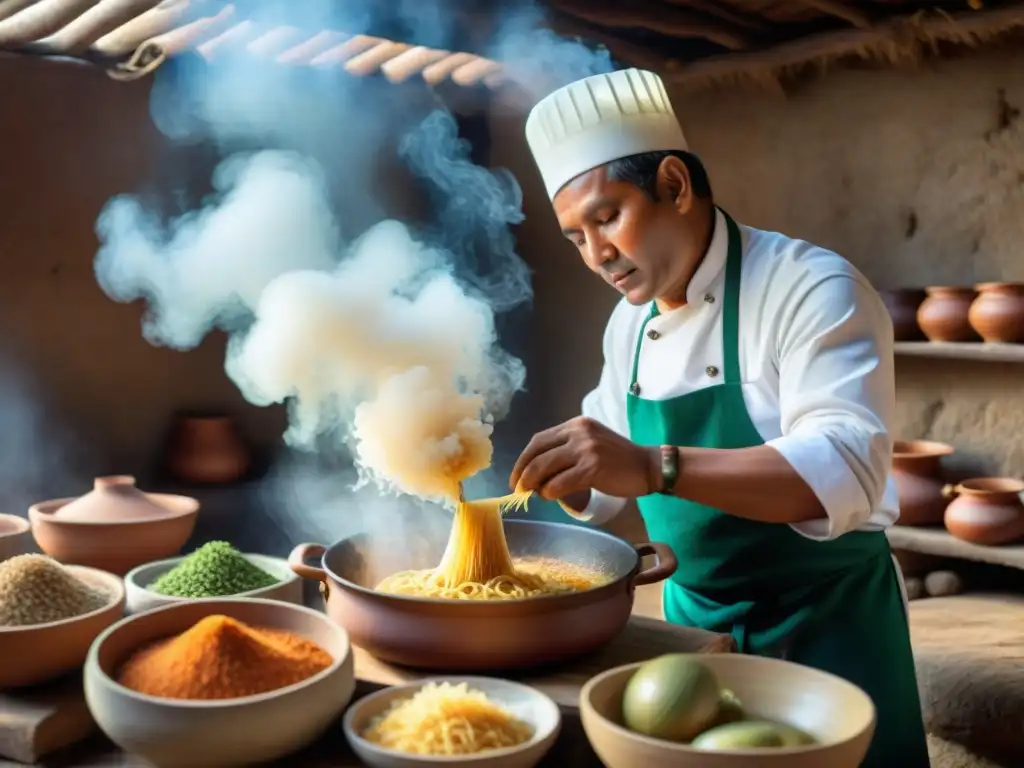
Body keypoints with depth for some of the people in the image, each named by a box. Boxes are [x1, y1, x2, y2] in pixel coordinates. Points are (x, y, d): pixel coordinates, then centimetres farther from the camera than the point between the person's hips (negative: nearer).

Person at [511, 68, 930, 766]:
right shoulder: (629, 323, 3)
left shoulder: (813, 289, -19)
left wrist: (654, 467, -45)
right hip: (693, 619, 6)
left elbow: (847, 471, -33)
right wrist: (564, 475, -9)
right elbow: (614, 477, 12)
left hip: (823, 624, -6)